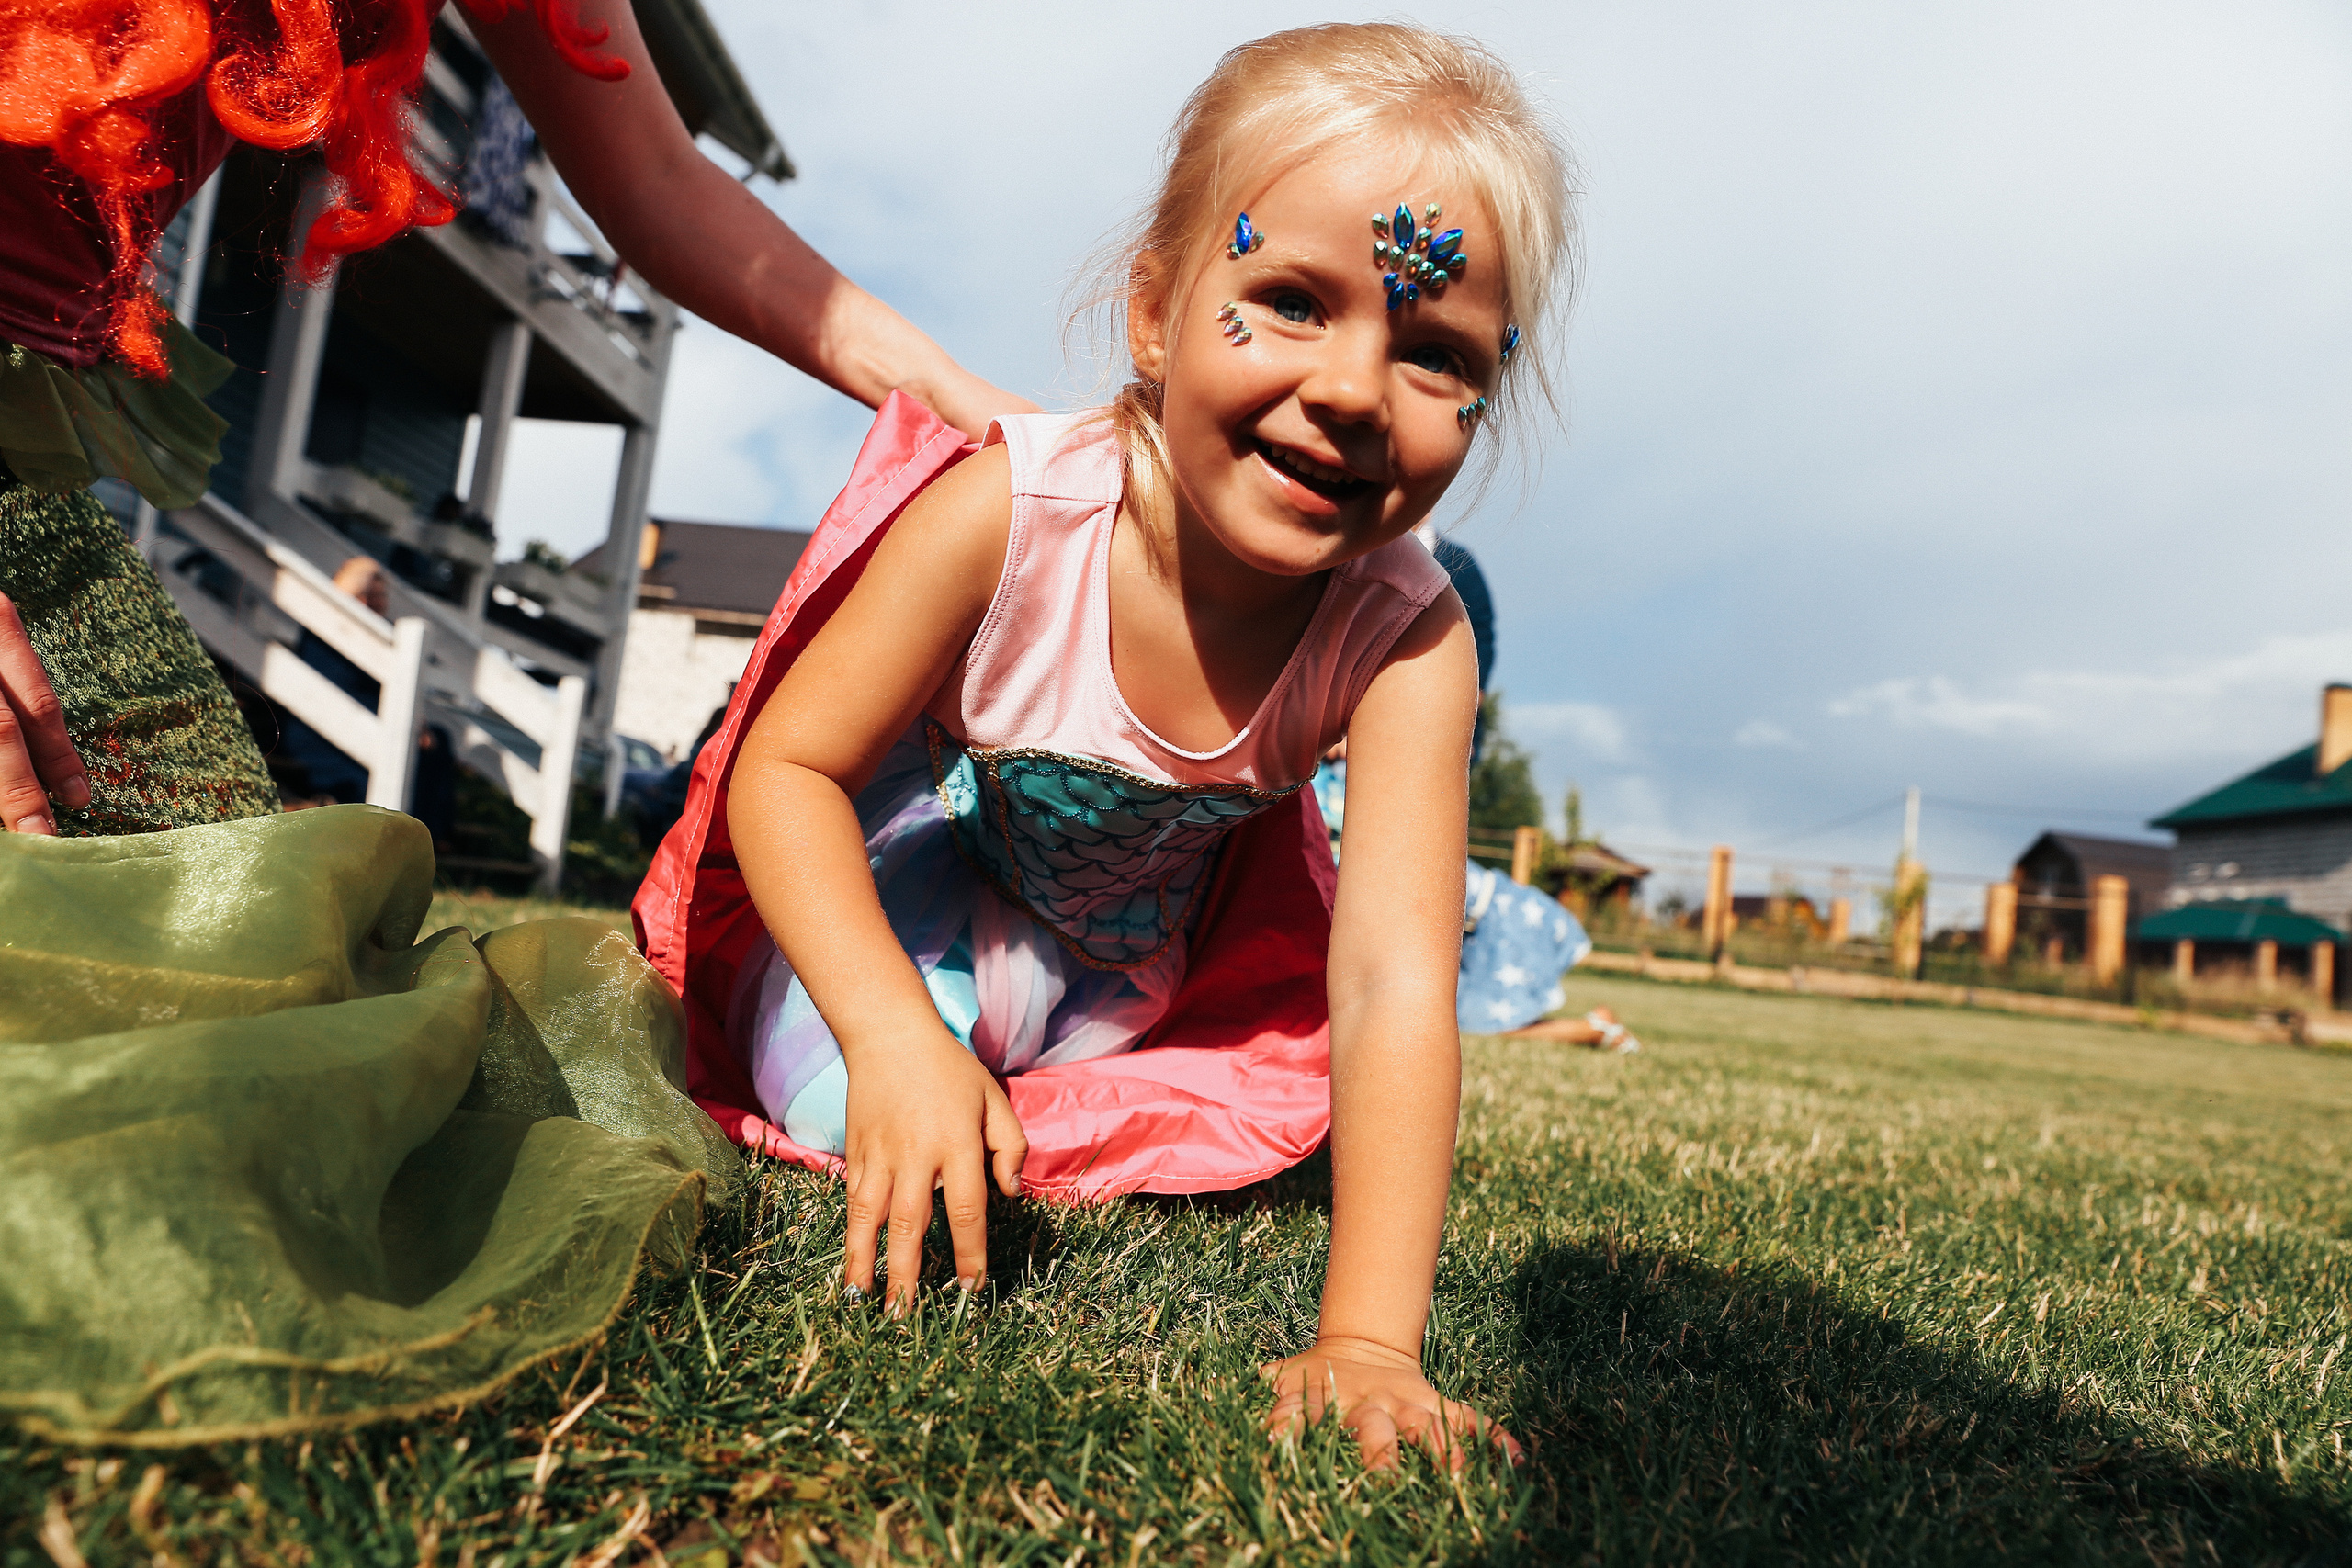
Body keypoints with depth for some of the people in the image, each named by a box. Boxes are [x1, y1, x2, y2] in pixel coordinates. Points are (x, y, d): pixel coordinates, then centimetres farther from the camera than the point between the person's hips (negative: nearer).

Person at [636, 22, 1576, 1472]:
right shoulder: (1005, 510, -36)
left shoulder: (1408, 639, -32)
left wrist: (1369, 1337, -43)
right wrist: (894, 1035, -40)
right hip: (917, 855, -3)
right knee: (851, 1111, -19)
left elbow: (1393, 987, -36)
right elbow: (789, 768, -26)